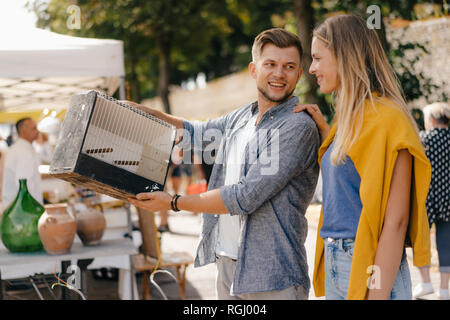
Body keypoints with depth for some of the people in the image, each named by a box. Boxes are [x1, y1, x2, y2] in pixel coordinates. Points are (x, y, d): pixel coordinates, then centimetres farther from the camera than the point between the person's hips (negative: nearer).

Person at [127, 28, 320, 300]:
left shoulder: (298, 127, -15)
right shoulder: (241, 118, 10)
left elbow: (245, 198, -19)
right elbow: (196, 134, 29)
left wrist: (174, 202, -11)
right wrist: (137, 111, 18)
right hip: (226, 264, 7)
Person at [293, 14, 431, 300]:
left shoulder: (387, 119, -16)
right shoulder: (350, 119, 13)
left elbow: (396, 220, -19)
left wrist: (378, 293, -22)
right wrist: (323, 128, 12)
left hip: (369, 267, -9)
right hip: (335, 264, 9)